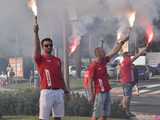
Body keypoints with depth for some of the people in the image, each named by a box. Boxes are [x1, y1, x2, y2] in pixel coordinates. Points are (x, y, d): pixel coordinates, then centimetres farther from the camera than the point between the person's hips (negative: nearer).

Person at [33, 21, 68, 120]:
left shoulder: (58, 60, 16)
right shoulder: (40, 59, 1)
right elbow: (37, 48, -18)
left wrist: (65, 90, 15)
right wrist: (36, 33, -26)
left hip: (59, 91, 5)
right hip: (47, 92, -5)